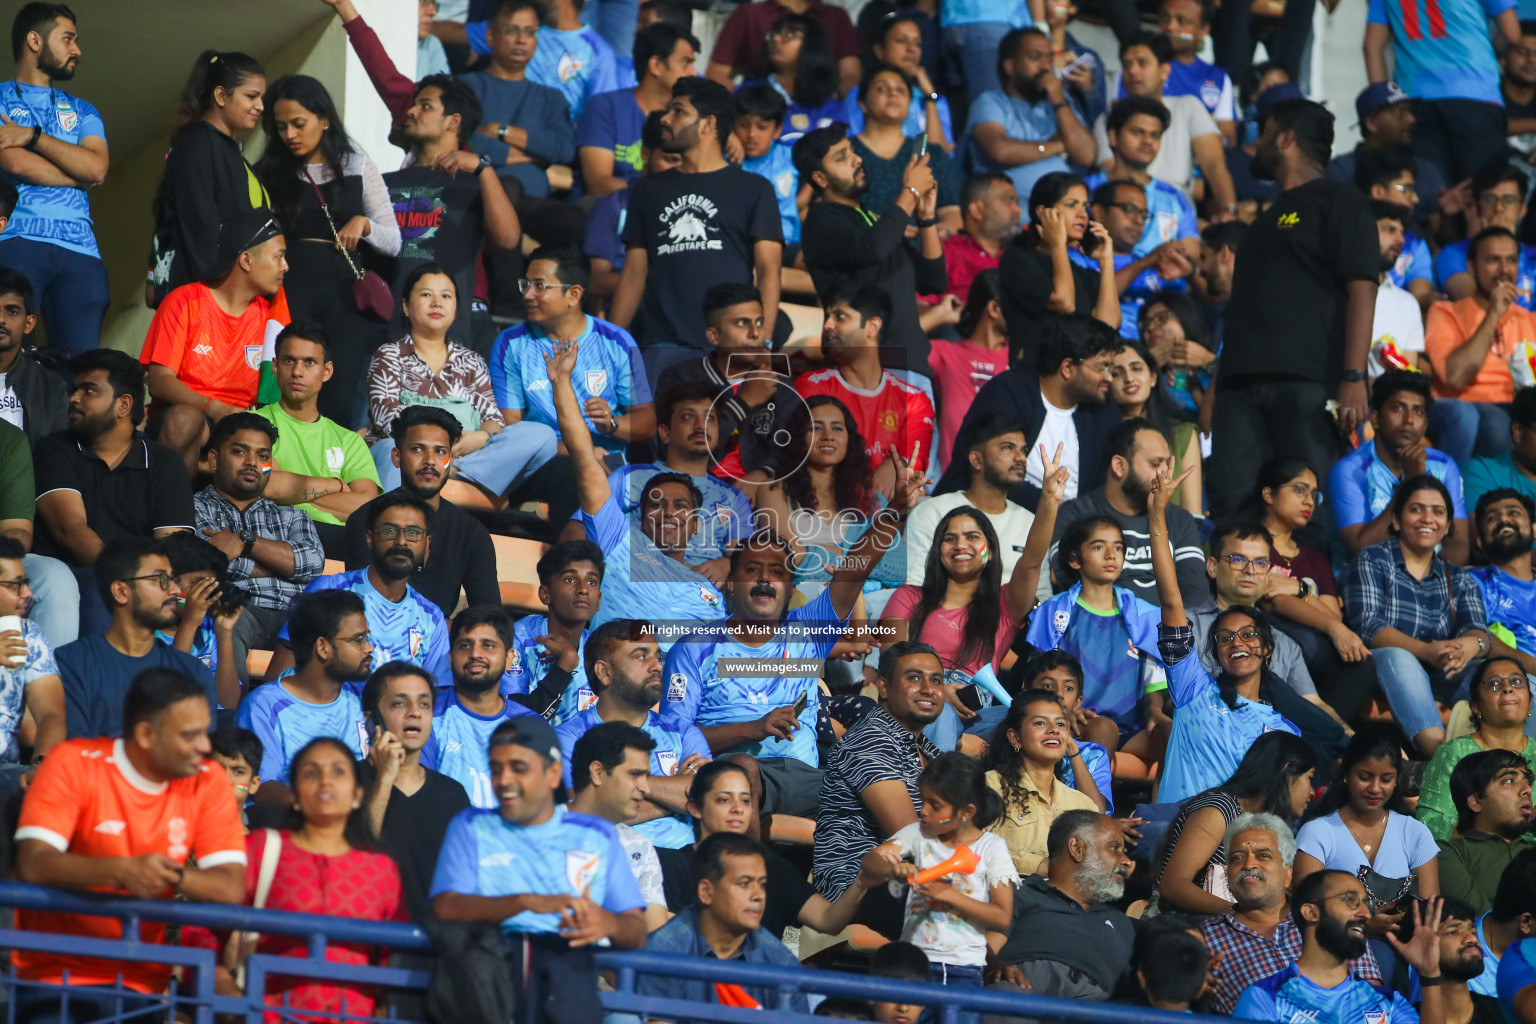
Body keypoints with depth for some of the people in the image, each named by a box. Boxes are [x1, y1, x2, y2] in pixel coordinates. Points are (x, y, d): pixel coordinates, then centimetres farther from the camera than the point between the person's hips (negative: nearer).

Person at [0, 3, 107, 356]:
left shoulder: (82, 112, 26)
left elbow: (97, 168, 6)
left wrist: (33, 136, 1)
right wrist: (80, 174, 5)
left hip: (79, 248, 4)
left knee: (81, 362, -9)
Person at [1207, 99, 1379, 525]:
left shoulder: (1336, 199, 5)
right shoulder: (1268, 218, 30)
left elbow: (1361, 289, -6)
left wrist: (1354, 378, -18)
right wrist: (1215, 387, 18)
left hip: (1307, 379, -7)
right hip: (1241, 379, 7)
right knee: (1230, 501, -5)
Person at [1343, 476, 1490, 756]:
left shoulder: (1459, 580, 21)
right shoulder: (1372, 562, 7)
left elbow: (1478, 631, 4)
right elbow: (1367, 626, -9)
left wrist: (1468, 647, -25)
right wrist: (1426, 651, -26)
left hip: (1438, 682, 4)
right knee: (1397, 658, -37)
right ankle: (1439, 747, -62)